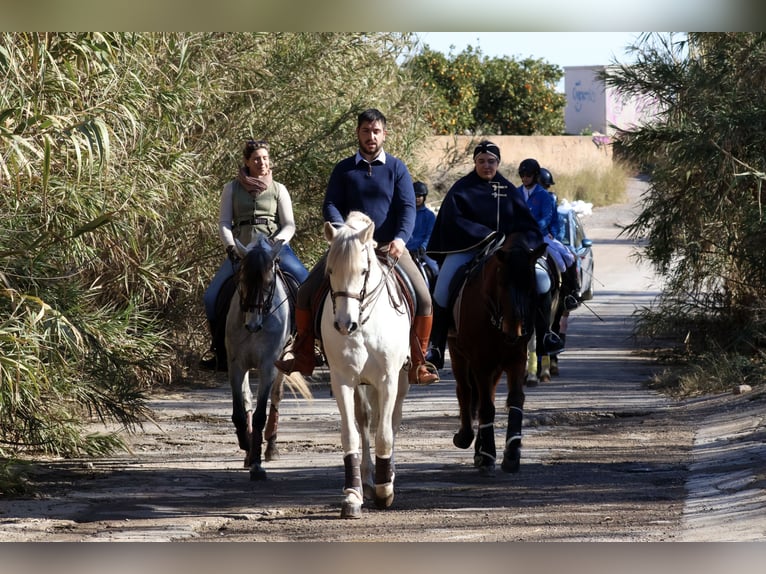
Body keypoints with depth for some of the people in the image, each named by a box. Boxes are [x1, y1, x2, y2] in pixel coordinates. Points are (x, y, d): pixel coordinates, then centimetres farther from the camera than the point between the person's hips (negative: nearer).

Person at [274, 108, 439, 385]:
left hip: (388, 245, -1)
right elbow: (330, 205, 1)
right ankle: (302, 357, 3)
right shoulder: (344, 169, 8)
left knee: (423, 298, -18)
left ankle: (418, 364, -6)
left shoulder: (397, 168, 6)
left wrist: (401, 238, -22)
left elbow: (407, 207, -3)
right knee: (307, 292, -11)